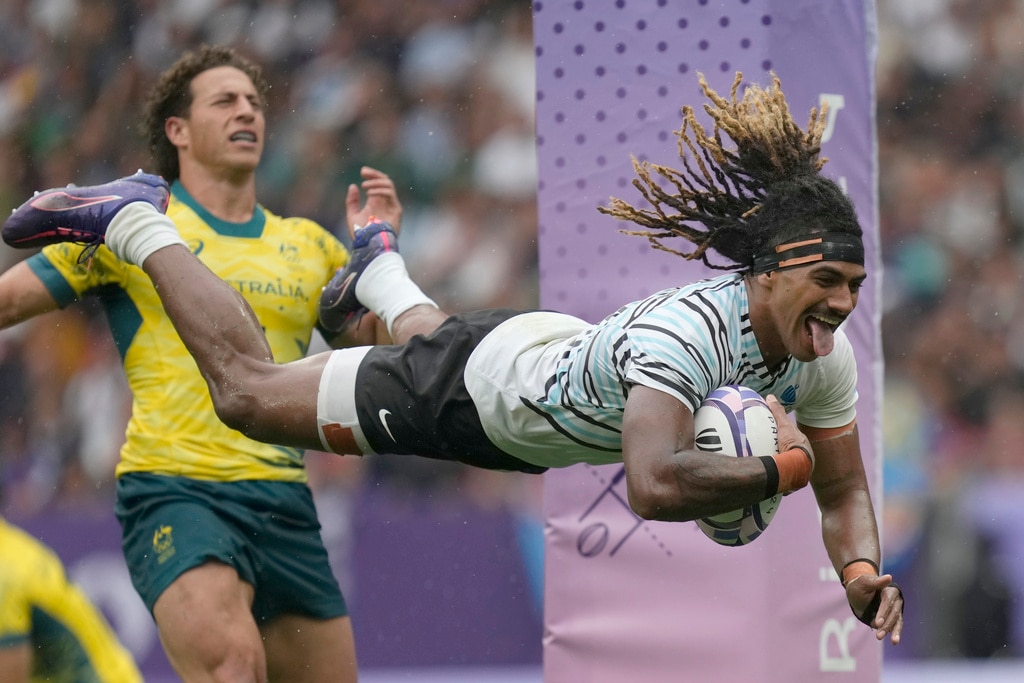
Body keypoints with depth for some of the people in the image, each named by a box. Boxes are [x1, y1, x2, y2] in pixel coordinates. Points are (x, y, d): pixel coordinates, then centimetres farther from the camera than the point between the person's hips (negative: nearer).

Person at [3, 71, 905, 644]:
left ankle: (382, 270, 70)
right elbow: (653, 488, -57)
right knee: (246, 387, 15)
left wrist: (863, 574, -32)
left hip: (562, 355, 6)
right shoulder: (689, 328, -45)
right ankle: (136, 223, 33)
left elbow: (845, 493, -13)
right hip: (481, 377, -6)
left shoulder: (824, 354, -24)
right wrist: (774, 470, -47)